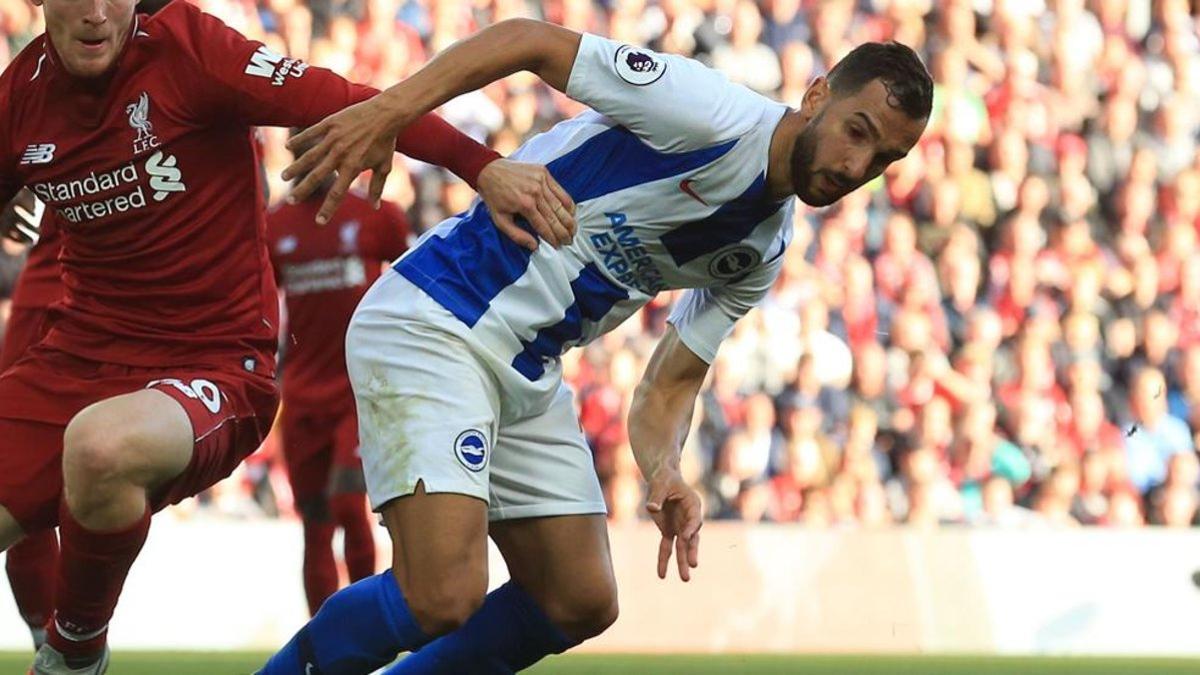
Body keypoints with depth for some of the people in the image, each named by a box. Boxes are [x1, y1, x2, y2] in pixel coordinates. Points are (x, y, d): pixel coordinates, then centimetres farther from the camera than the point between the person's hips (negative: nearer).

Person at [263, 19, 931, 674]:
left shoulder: (762, 252, 9)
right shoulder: (712, 113, -17)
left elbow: (670, 384, 13)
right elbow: (530, 39, -17)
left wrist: (664, 471, -10)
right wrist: (388, 111, -29)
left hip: (531, 375, 9)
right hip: (431, 326, -9)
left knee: (582, 605, 8)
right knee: (444, 598, -21)